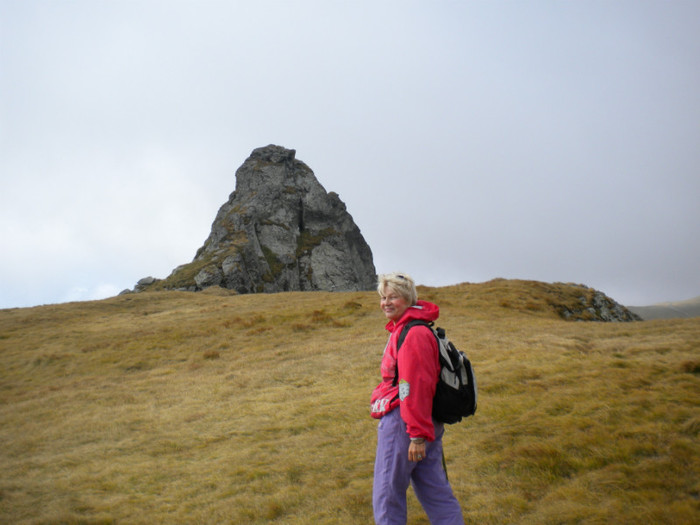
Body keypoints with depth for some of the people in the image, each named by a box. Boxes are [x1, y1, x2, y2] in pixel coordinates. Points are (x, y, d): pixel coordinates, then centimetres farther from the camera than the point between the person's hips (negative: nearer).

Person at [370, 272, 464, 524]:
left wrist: (418, 435, -22)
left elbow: (417, 387, -22)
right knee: (435, 491, 14)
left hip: (402, 423, -10)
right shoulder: (401, 330, 15)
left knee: (387, 496, 3)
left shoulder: (413, 334, -18)